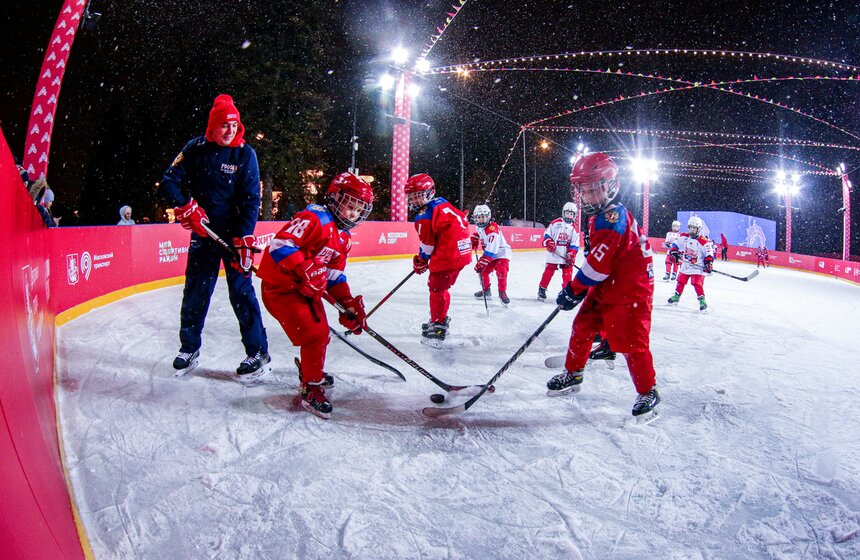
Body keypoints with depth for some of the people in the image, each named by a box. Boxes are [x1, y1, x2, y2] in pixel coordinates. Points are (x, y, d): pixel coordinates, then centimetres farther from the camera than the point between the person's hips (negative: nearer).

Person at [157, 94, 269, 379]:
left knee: (241, 290, -6)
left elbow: (251, 200, -10)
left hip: (235, 232, -3)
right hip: (203, 230, 3)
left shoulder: (245, 154, -6)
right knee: (195, 291, 8)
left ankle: (258, 353, 2)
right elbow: (169, 182, 1)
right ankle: (189, 348, 25)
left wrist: (244, 238, -17)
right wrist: (185, 206, -17)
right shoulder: (195, 149, -1)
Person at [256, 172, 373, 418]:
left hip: (307, 289, 10)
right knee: (314, 335, -12)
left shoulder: (342, 238, 10)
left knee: (321, 332, 20)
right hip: (280, 287, -10)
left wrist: (350, 305, 3)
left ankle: (312, 372, 47)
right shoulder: (315, 218, -20)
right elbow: (280, 243, -30)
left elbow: (335, 275, 12)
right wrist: (305, 269, -38)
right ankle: (311, 389, 5)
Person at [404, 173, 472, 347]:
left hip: (447, 256, -10)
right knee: (440, 287, 22)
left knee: (437, 289, -1)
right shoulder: (442, 203, 13)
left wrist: (420, 261, 9)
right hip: (463, 252, 10)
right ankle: (441, 320, 34)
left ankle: (438, 327, 3)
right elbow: (463, 219, 20)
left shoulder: (424, 215, -12)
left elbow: (427, 243, -7)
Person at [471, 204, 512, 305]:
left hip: (502, 252, -8)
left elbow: (491, 250, -36)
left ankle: (502, 292, -11)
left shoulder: (492, 229, -31)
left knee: (501, 271, -26)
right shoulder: (480, 226, -3)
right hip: (490, 254, 8)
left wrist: (482, 262, -37)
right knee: (483, 270, 3)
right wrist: (474, 240, 9)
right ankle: (486, 290, 23)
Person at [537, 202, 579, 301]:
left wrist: (571, 254, -10)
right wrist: (549, 243, -15)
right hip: (553, 253, -2)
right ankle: (542, 289, 10)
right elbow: (547, 234, 0)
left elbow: (575, 245, 2)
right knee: (549, 270, 1)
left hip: (566, 255, 2)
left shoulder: (574, 229, 5)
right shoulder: (555, 223, -2)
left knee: (568, 272, 1)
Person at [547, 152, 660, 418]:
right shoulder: (602, 216, 11)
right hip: (605, 288, 10)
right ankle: (573, 374, 30)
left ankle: (648, 391, 12)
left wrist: (573, 290, -16)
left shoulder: (613, 217, -23)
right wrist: (577, 288, 14)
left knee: (630, 341, -5)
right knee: (583, 326, 14)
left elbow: (598, 263, -25)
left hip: (629, 290, -10)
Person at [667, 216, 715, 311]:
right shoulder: (683, 237, -1)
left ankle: (702, 300, -10)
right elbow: (675, 244, 8)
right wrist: (674, 252, -7)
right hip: (685, 265, 5)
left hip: (698, 267, -5)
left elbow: (709, 253, -11)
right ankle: (676, 296, 32)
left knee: (697, 283, -16)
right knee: (681, 281, 15)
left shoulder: (704, 242, -15)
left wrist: (708, 263, -23)